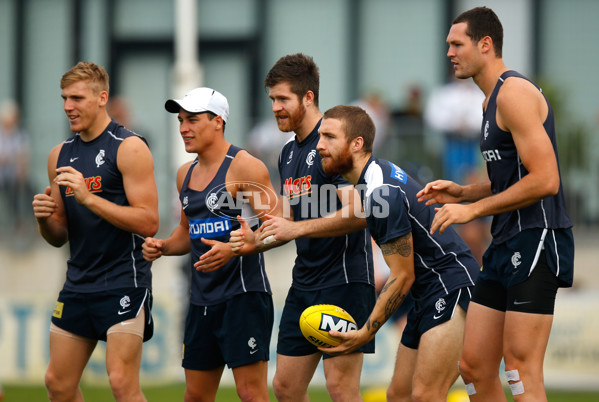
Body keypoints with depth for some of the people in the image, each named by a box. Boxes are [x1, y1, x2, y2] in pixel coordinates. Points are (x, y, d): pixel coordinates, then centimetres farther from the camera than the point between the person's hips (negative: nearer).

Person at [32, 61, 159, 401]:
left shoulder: (129, 148, -7)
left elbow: (148, 223, -15)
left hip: (124, 281, -7)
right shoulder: (60, 155, 14)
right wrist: (45, 219, -5)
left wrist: (88, 198, -20)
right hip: (78, 282, 7)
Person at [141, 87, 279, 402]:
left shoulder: (244, 166, -9)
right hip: (202, 299, 8)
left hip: (243, 295, -8)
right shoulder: (185, 174, 14)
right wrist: (162, 247, 7)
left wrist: (234, 249, -28)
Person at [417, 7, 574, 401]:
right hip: (506, 245, 10)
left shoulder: (515, 92, -13)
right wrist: (461, 192, 13)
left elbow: (544, 180, -21)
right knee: (474, 366, 9)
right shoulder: (493, 100, 20)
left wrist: (473, 210, -15)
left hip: (536, 240, -10)